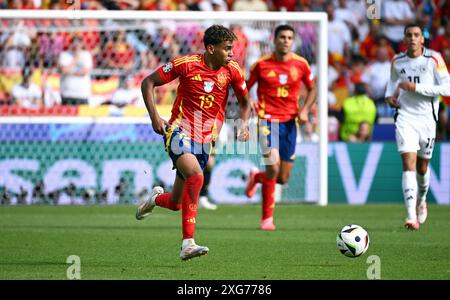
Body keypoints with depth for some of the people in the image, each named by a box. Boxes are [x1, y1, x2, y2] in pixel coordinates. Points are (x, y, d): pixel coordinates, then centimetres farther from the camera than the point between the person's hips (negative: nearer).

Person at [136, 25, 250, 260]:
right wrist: (154, 116, -11)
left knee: (176, 203, 7)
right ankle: (188, 244, -28)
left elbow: (244, 101, 15)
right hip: (180, 131, -5)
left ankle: (156, 198, 47)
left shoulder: (232, 71, -1)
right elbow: (148, 82, -2)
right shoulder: (185, 64, -11)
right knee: (196, 175, -32)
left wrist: (243, 123, -5)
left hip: (205, 139, 5)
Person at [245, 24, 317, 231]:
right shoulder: (262, 64, -4)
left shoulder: (301, 64, 2)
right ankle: (267, 217, -9)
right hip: (268, 119, -3)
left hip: (289, 121, 3)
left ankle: (256, 177, 40)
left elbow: (312, 89, 16)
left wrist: (304, 110, -1)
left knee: (283, 179, 4)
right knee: (273, 166, -23)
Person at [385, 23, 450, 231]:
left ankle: (421, 201, 44)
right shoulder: (397, 61, 4)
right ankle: (411, 216, -23)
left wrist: (416, 87, -18)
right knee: (408, 163, -15)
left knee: (422, 167, 12)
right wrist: (389, 95, 3)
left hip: (427, 119, 0)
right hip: (405, 118, 1)